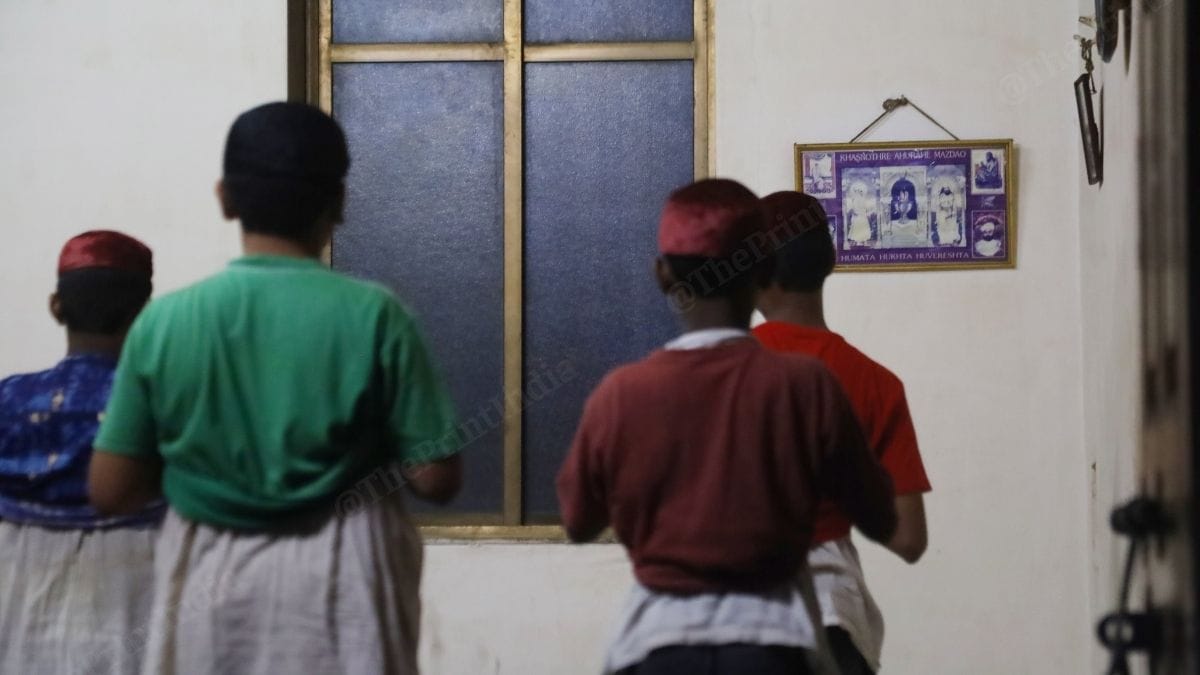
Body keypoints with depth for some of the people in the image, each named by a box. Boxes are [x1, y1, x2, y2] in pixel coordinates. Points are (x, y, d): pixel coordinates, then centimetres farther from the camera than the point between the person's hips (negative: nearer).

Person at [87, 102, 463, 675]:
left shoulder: (163, 320, -4)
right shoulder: (371, 314, -10)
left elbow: (110, 491, -1)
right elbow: (436, 478, -8)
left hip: (208, 587, 2)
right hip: (340, 584, -2)